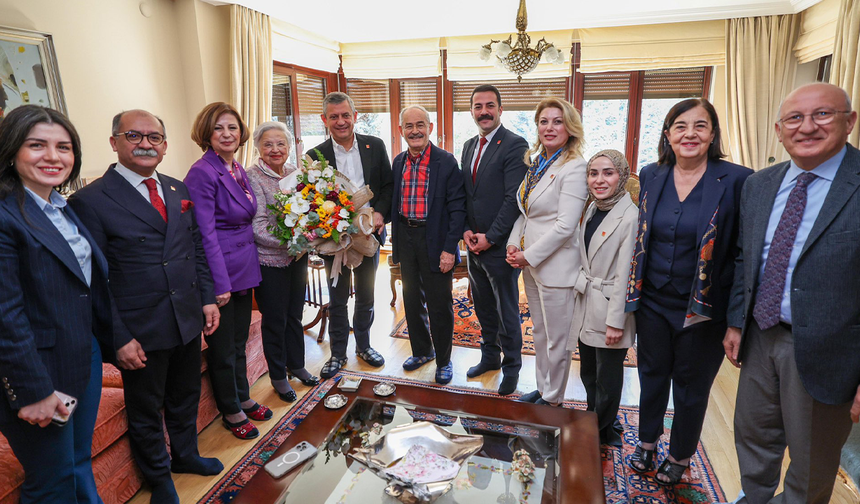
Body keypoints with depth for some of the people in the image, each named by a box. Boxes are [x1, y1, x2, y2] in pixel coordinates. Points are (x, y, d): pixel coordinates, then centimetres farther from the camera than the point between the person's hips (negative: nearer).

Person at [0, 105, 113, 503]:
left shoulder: (66, 210, 8)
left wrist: (109, 342, 10)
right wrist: (32, 391, -18)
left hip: (87, 358, 7)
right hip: (40, 375, -7)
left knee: (81, 466, 22)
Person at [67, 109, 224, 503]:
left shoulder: (178, 190, 5)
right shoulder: (90, 201, -14)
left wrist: (207, 298, 5)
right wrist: (118, 338, -15)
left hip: (188, 321, 5)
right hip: (140, 334, -5)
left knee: (185, 398, 24)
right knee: (146, 411, 17)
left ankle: (185, 455, 49)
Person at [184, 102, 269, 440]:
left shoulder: (238, 169, 8)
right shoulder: (203, 172, -16)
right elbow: (205, 233, -19)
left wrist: (249, 267, 14)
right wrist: (220, 284, -20)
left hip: (243, 269, 8)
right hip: (220, 272, -7)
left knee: (239, 342, 21)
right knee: (223, 347, 10)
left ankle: (243, 399, 39)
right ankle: (231, 412, 28)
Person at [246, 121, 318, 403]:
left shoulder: (295, 173, 5)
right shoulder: (252, 178, -13)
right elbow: (258, 228, -19)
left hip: (298, 256, 5)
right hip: (270, 260, -5)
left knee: (295, 314, 19)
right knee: (275, 319, 8)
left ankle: (296, 364, 38)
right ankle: (278, 375, 28)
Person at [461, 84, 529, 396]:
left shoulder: (515, 145, -12)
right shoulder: (469, 146, 12)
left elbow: (514, 199, -17)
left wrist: (490, 237, -16)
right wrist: (467, 230, 0)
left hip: (500, 245, -7)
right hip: (474, 243, 7)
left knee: (506, 312, 7)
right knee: (483, 307, 19)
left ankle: (511, 368, 26)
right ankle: (490, 356, 38)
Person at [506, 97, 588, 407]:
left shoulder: (574, 168, -16)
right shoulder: (535, 162, 10)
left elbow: (564, 226, -21)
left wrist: (528, 256, -16)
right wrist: (514, 245, 0)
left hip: (555, 266, -8)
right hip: (530, 264, 8)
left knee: (556, 340, 8)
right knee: (539, 333, 21)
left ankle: (553, 400, 28)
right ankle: (542, 388, 39)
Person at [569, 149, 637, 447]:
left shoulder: (630, 217, -18)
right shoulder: (592, 209, 7)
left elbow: (625, 274, -19)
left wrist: (616, 321, -17)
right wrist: (580, 285, 9)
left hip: (609, 310, -7)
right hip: (585, 305, 7)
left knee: (607, 379, 10)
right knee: (588, 373, 19)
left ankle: (601, 431, 32)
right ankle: (595, 423, 40)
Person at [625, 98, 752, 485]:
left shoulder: (737, 180, -12)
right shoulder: (650, 176, 0)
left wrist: (734, 316, -15)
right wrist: (634, 289, 7)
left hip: (701, 309, -3)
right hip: (652, 302, 3)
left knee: (691, 386, 16)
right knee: (652, 375, 19)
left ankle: (679, 457, 39)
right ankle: (647, 441, 43)